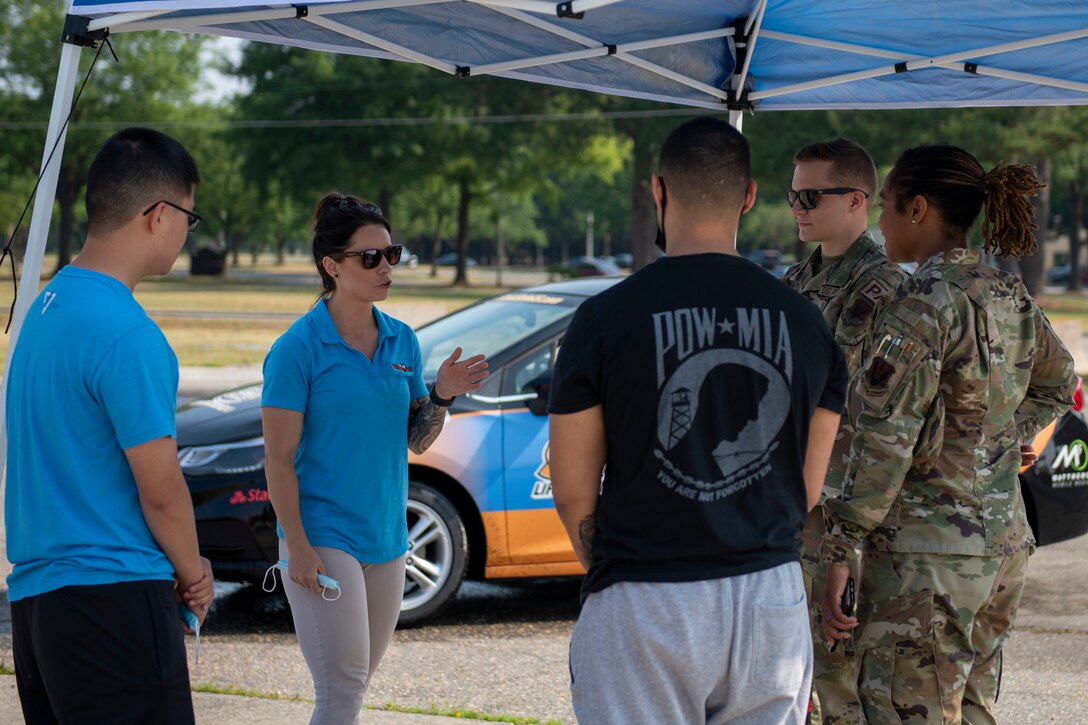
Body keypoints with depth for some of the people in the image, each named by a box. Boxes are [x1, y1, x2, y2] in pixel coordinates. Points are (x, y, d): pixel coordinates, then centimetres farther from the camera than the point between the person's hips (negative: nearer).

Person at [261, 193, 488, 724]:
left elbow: (416, 441, 12)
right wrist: (298, 548, -16)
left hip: (386, 538, 7)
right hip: (324, 539, -7)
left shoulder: (401, 341, 8)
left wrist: (441, 396, -8)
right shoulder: (299, 347, -11)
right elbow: (278, 456, -11)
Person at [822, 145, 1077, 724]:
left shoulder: (925, 299, -15)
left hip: (925, 551, -8)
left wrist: (838, 554, -15)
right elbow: (1058, 385, 29)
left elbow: (886, 439, -19)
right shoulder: (1012, 299, 10)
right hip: (1003, 546, 8)